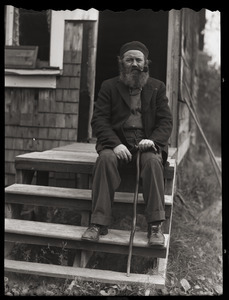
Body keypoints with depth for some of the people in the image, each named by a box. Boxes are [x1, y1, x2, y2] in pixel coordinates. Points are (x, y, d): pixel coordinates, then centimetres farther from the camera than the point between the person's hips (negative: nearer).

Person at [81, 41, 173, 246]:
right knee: (106, 158, -33)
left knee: (152, 160, -33)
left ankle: (155, 225, -29)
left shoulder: (157, 87, 13)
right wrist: (115, 144, -18)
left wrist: (153, 140, -17)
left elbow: (166, 121, 5)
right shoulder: (109, 87, 11)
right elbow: (99, 120, 0)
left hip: (146, 143, 0)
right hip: (117, 143, 0)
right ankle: (99, 223, -30)